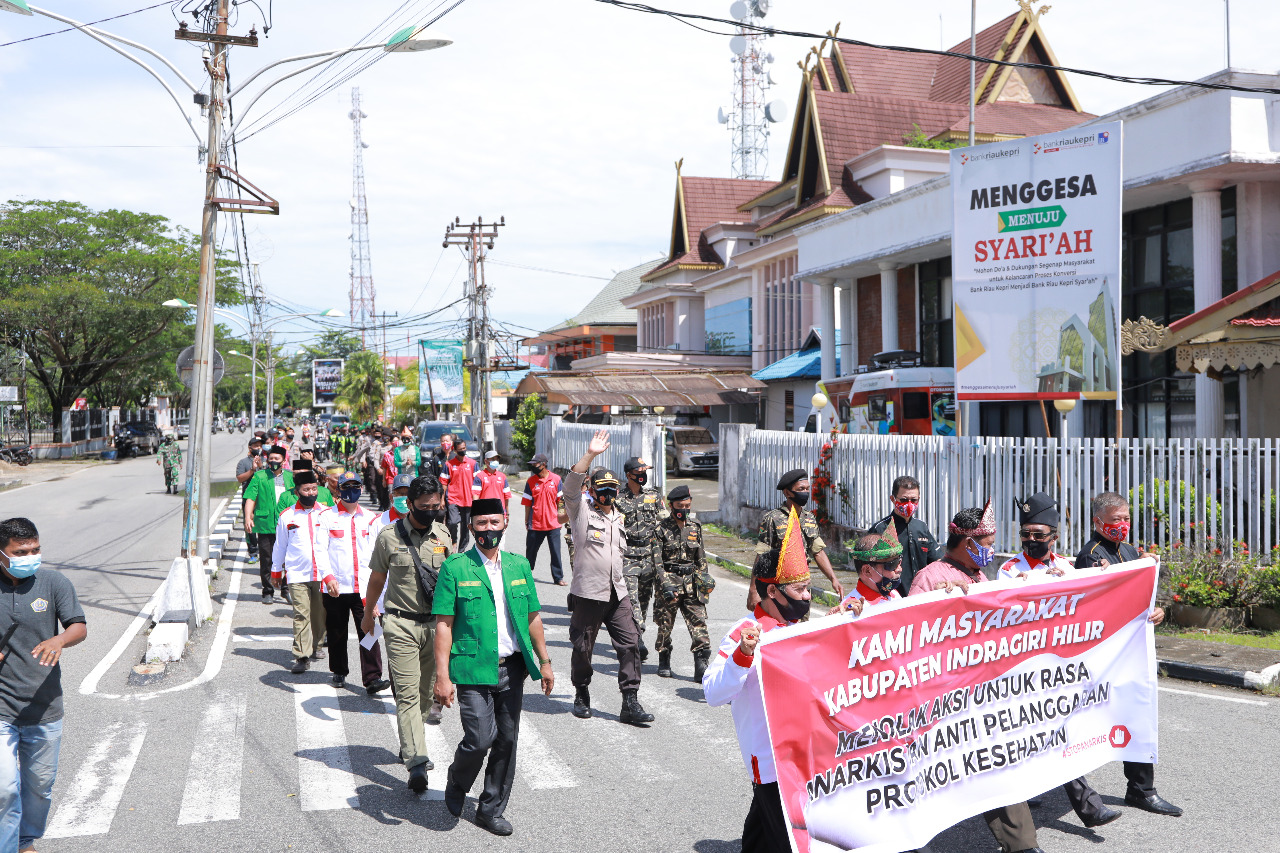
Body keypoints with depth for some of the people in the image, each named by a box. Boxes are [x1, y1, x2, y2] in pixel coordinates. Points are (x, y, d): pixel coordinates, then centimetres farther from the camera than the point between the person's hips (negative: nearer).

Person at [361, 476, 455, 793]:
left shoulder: (442, 534, 6)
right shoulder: (389, 536, -4)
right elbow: (377, 578, 9)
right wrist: (368, 615, 20)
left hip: (436, 623, 4)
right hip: (401, 624, -4)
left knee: (426, 692, 12)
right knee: (407, 692, -11)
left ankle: (410, 746, 33)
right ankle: (416, 762, -16)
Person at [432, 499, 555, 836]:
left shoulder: (519, 565, 9)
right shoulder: (455, 568, -4)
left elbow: (533, 618, 15)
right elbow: (444, 624, -6)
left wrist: (544, 662, 13)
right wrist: (442, 676, -11)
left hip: (512, 668, 5)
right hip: (473, 669, -4)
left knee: (507, 740, 7)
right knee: (481, 738, -11)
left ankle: (491, 809, 24)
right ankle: (456, 783, 21)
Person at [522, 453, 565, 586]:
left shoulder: (556, 479, -1)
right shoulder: (530, 481, -2)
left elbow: (560, 500, 6)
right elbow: (527, 503, 3)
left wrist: (561, 519, 5)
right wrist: (527, 522, 4)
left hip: (553, 524, 0)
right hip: (535, 524, 0)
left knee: (556, 552, 3)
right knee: (530, 551, 11)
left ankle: (558, 577, 11)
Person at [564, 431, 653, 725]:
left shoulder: (618, 517, 18)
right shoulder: (581, 511, 0)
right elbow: (571, 486, -18)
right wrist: (590, 455, -27)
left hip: (618, 594, 5)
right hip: (588, 593, -5)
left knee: (630, 644, -4)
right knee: (583, 648, 5)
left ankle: (630, 703, -1)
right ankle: (582, 696, 25)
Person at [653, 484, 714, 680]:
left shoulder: (695, 527, 9)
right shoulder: (661, 528, -5)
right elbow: (657, 561, -10)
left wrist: (704, 579, 12)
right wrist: (665, 585, -18)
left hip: (691, 582, 3)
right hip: (669, 581, -3)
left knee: (699, 622, -6)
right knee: (665, 624, 7)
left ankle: (701, 667, -7)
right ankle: (664, 662, 26)